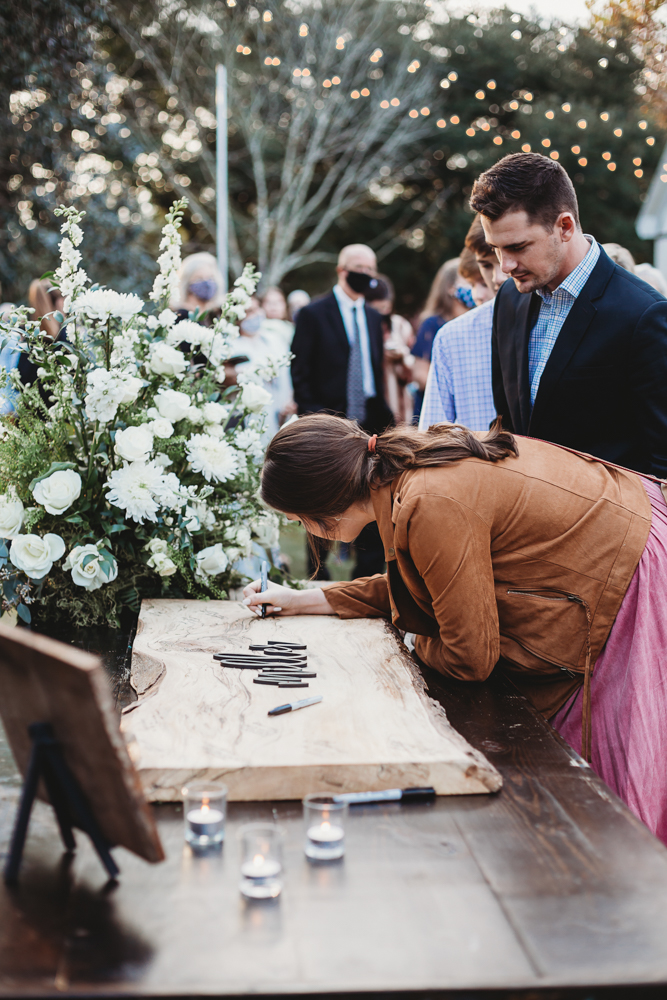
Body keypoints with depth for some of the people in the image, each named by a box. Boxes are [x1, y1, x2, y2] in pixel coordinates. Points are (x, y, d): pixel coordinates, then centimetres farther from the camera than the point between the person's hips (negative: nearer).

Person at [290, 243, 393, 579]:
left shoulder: (374, 317, 16)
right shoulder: (313, 314, -1)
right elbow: (300, 374, -5)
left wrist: (383, 413, 9)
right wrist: (312, 416, -12)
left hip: (369, 423, 5)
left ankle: (370, 573, 12)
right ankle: (317, 575, 15)